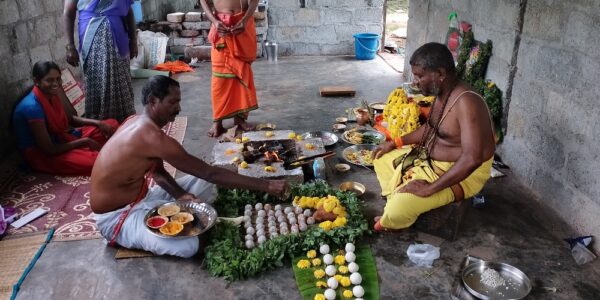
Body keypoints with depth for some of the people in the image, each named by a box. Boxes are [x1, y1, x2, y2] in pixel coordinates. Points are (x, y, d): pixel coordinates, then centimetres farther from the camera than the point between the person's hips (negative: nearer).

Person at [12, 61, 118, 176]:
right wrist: (84, 142, -21)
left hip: (58, 139, 9)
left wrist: (98, 123, -6)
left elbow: (71, 118, 11)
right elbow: (48, 149, -27)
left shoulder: (51, 95, -3)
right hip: (41, 154, -9)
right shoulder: (32, 107, -28)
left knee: (112, 124, 4)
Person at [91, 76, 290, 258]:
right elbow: (210, 173, -32)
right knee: (188, 246, -30)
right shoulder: (151, 136, -31)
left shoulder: (141, 123, 0)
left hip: (138, 198, 9)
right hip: (115, 216, -9)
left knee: (203, 184, 5)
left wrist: (180, 195, -12)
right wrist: (266, 186, -29)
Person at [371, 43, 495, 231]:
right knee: (382, 159, 13)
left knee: (400, 206, -25)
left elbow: (472, 159, -37)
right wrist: (395, 143, 11)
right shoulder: (441, 93, -1)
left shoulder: (466, 102, -30)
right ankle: (396, 209, 19)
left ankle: (388, 223, 11)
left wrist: (430, 188, -34)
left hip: (462, 174, -10)